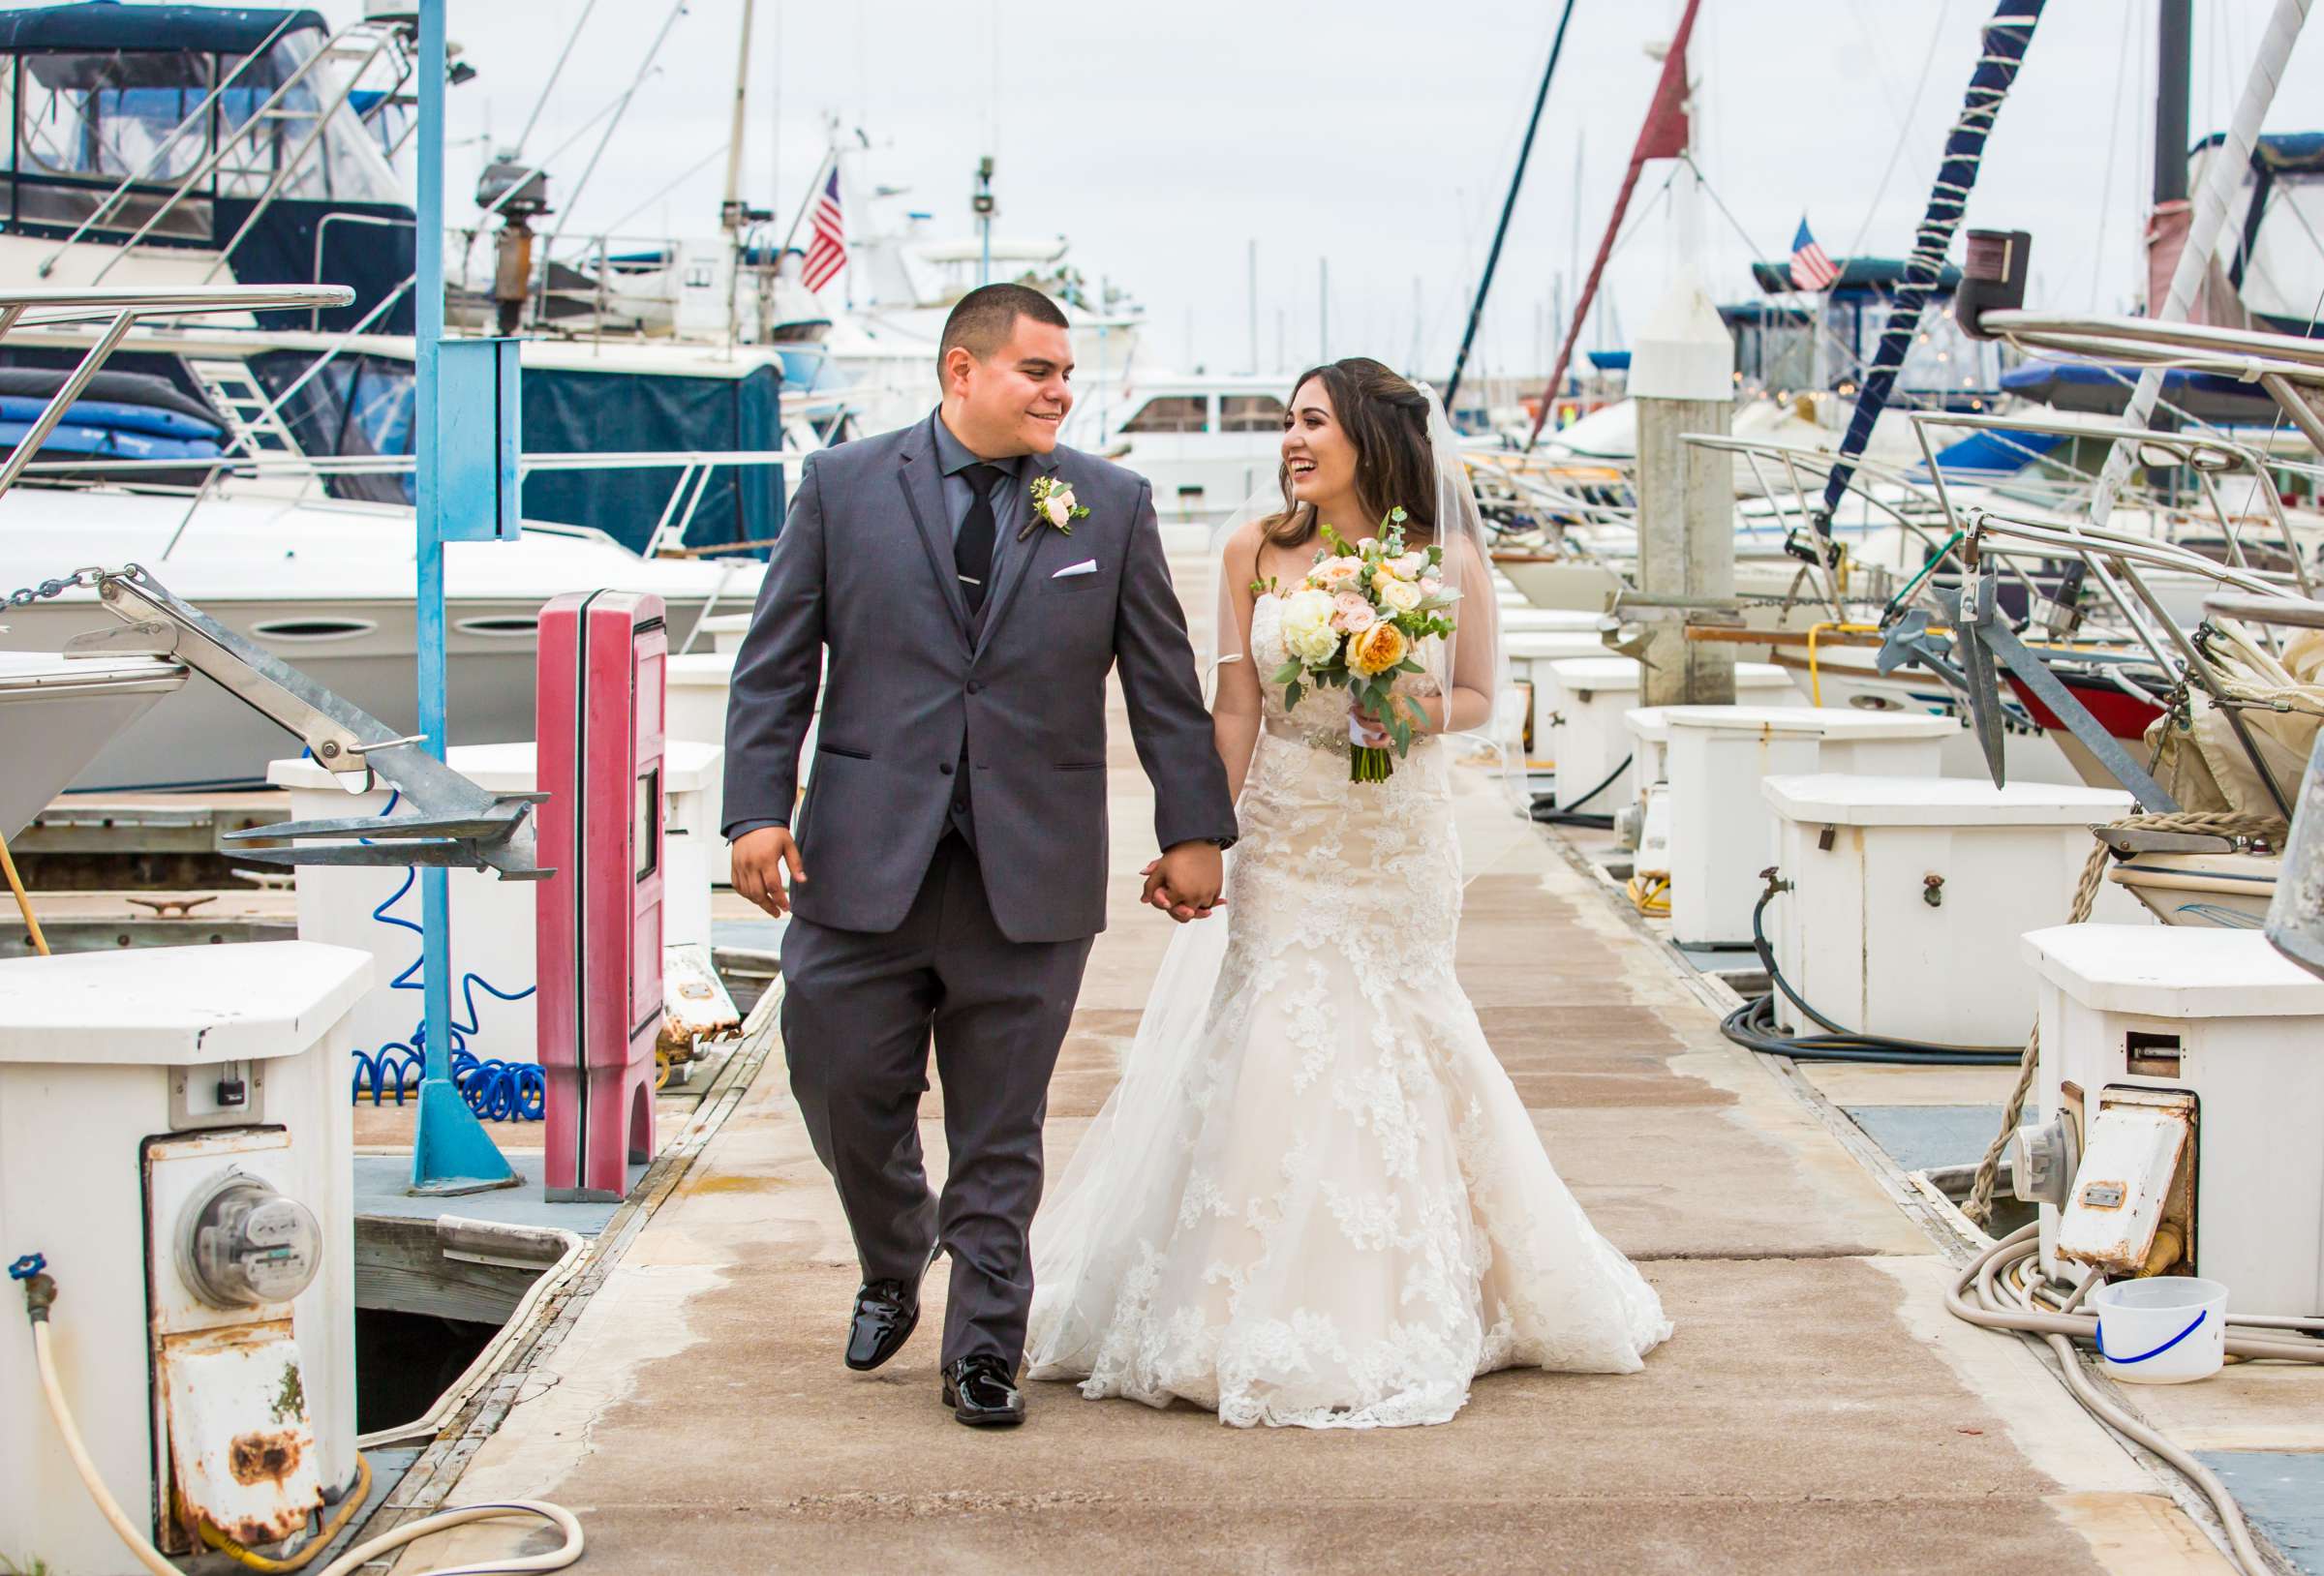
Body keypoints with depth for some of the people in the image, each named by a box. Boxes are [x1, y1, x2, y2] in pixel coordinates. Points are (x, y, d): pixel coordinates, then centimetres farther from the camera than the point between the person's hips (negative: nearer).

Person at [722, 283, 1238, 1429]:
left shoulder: (1112, 505, 5)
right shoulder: (843, 486, 3)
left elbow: (1164, 681, 7)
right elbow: (775, 665, 3)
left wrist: (1194, 829, 4)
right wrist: (758, 809, -6)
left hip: (1031, 875, 0)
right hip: (865, 861, 0)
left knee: (1001, 1132, 5)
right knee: (845, 1092, 7)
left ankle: (984, 1346, 18)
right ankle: (892, 1270, 36)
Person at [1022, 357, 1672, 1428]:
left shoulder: (1448, 562, -5)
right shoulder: (1255, 550, -2)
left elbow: (1479, 697, 6)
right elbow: (1235, 709, 0)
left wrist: (1412, 713, -15)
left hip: (1396, 846, -1)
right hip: (1282, 839, 1)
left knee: (1385, 1051, 5)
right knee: (1272, 1048, -2)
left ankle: (1396, 1314, 20)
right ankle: (1268, 1323, 11)